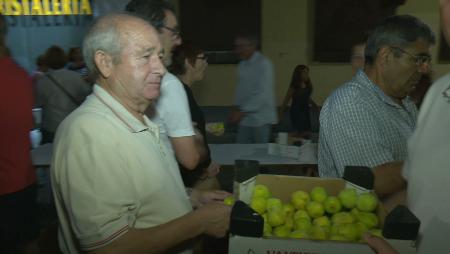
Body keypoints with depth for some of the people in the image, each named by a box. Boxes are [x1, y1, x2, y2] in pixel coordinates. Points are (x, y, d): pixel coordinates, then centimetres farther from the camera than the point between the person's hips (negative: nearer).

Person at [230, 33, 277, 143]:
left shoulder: (264, 64, -13)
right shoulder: (242, 65, 10)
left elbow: (263, 94, -19)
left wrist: (242, 112, -19)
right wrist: (236, 108, 2)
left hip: (261, 119, -7)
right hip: (245, 119, 7)